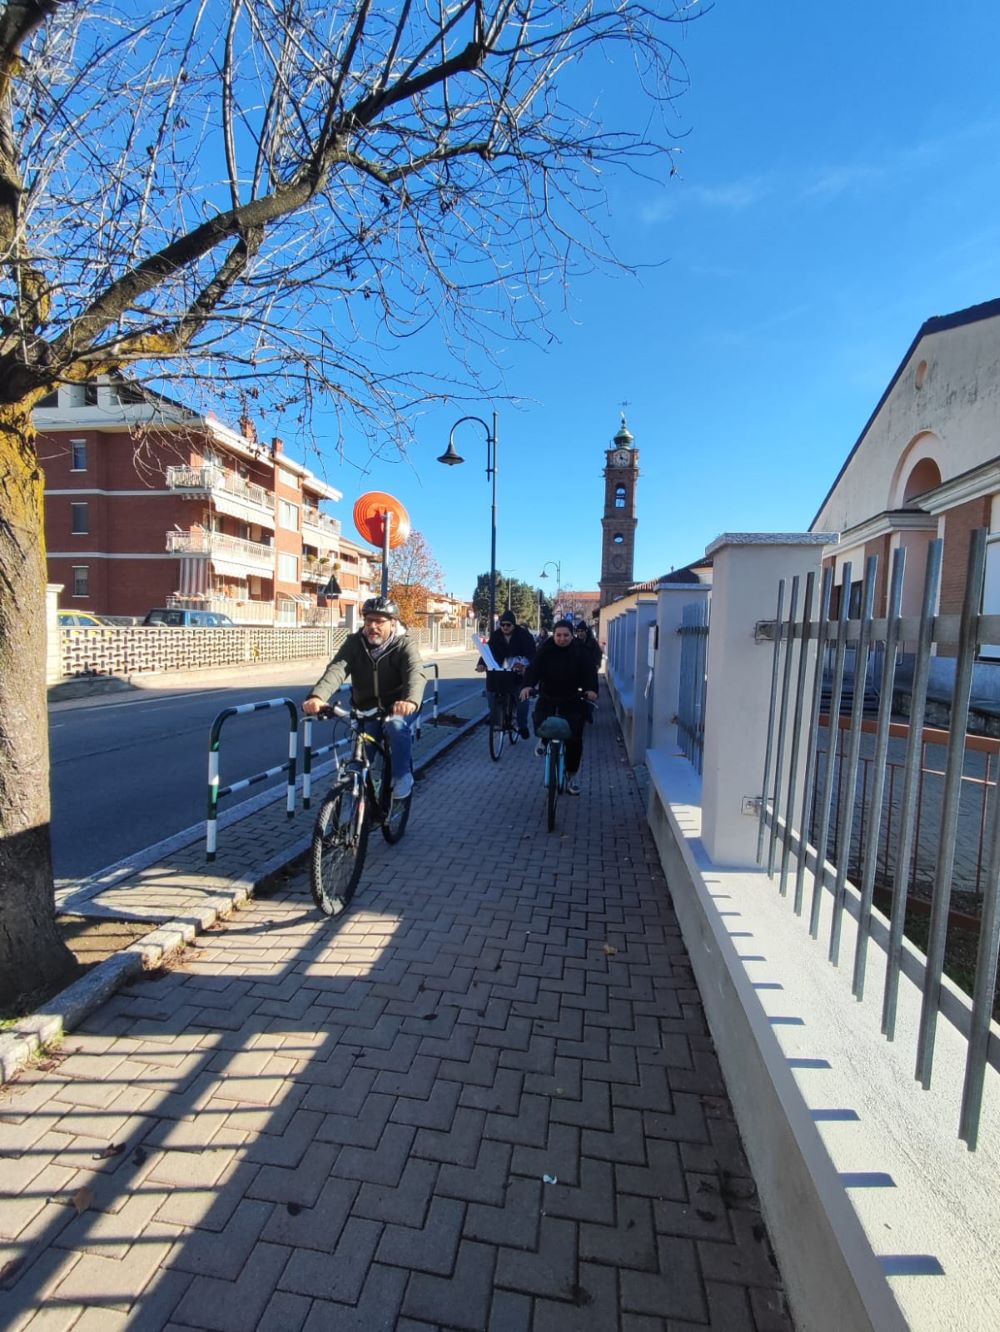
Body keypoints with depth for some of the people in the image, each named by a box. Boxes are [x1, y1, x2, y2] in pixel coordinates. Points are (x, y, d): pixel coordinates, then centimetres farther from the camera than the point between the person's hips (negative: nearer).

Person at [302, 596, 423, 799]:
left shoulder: (405, 645, -16)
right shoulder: (354, 643, -10)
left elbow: (415, 674, -36)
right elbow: (336, 669, -27)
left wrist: (410, 701, -60)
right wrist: (317, 696, -49)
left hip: (398, 707, -3)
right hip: (367, 709, 3)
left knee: (396, 725, -32)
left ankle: (403, 776, -13)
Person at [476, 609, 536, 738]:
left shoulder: (524, 634, -13)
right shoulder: (496, 635, -2)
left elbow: (532, 653, -21)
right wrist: (482, 663, -31)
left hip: (520, 671, -3)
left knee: (522, 695, -13)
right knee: (490, 691, -12)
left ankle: (522, 725, 5)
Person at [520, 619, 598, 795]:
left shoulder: (581, 653, -6)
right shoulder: (545, 651, -5)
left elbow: (589, 672, -17)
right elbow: (534, 668, -17)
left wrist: (591, 689, -38)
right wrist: (528, 685, -38)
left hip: (572, 701, 0)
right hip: (547, 697, 1)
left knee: (574, 738, -3)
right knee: (540, 727, -18)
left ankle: (571, 775, 16)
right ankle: (544, 740, 23)